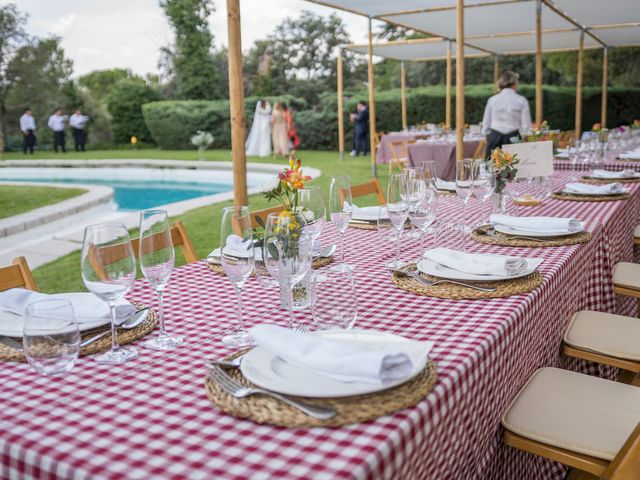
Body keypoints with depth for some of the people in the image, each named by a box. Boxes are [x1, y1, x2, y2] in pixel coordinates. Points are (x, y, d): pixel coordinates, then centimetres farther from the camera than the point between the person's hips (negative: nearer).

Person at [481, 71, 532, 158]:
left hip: (494, 138, 2)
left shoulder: (492, 100, 6)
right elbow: (526, 126, -3)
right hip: (513, 137, -2)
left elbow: (486, 124, 8)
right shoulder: (521, 101, 0)